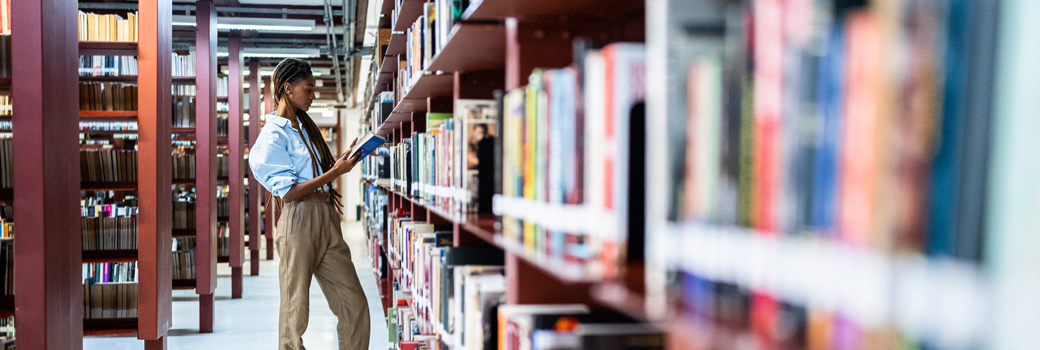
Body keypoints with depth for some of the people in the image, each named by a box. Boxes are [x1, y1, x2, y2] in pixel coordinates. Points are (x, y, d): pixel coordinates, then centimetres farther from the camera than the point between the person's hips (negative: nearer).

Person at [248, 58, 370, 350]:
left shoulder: (305, 126, 20)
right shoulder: (273, 135, -7)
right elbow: (287, 193, -14)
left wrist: (345, 158, 12)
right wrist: (335, 172, -15)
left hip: (327, 220, 8)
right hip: (299, 221, -8)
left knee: (355, 304, 3)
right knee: (296, 314, 3)